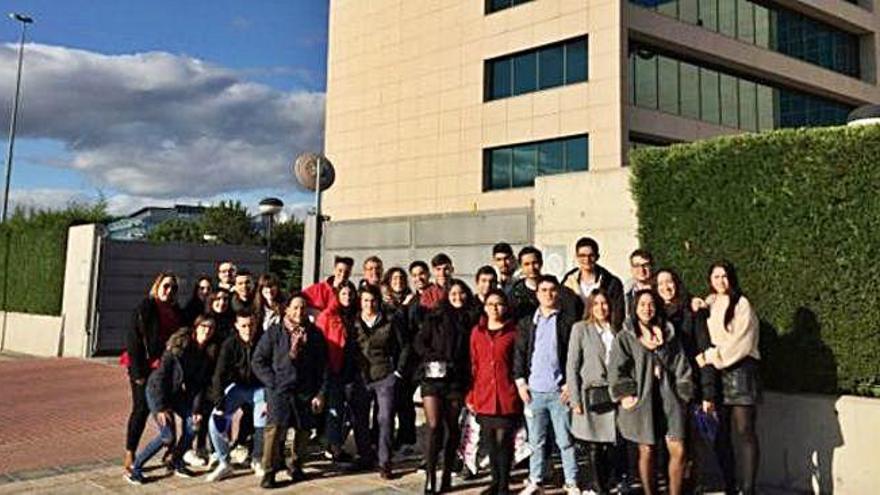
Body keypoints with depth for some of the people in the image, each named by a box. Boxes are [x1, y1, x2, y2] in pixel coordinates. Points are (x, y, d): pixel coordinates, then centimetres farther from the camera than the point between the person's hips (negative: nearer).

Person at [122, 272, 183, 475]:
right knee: (142, 408, -4)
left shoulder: (177, 312, 9)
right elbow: (133, 341, -11)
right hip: (145, 367, -5)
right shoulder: (144, 308, -8)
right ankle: (129, 455, 5)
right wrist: (138, 372, -16)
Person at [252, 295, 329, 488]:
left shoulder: (315, 334, 9)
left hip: (306, 392, 3)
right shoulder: (274, 332, 4)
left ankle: (296, 466, 27)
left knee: (304, 430, 4)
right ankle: (269, 471, -6)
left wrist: (320, 393, 3)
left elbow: (322, 367, 9)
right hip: (280, 390, -2)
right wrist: (273, 382, -4)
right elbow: (258, 361, 5)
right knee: (275, 426, -18)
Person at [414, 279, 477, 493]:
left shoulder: (471, 320, 9)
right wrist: (433, 358, -7)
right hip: (433, 377, -1)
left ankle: (447, 474, 18)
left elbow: (473, 350, 8)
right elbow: (419, 342, 6)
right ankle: (430, 475, -5)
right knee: (434, 425, -9)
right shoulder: (435, 317, 7)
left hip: (457, 380, 2)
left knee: (453, 427, 7)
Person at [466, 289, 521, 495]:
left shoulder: (513, 331, -1)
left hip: (507, 397, -4)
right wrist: (471, 396, 8)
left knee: (503, 441, -2)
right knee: (490, 442, 10)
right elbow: (473, 365, 10)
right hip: (483, 396, 4)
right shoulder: (477, 331, 9)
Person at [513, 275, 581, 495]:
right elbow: (519, 354, 9)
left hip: (559, 390, -2)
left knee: (565, 440, 2)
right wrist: (520, 382, 0)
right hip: (534, 390, 2)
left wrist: (570, 383, -7)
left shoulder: (568, 322, 2)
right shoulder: (527, 322, 11)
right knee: (536, 441, 9)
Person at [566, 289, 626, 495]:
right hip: (591, 394, -2)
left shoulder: (616, 331, 11)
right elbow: (572, 366, -2)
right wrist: (575, 399, -7)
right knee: (594, 447, 3)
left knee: (616, 443, -1)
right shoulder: (580, 329, 1)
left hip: (614, 394, 2)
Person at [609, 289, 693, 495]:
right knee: (647, 451, 2)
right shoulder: (625, 337, 4)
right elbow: (616, 369, -1)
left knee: (678, 450, -4)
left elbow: (682, 366, 12)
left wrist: (683, 393, 5)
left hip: (669, 399, 3)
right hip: (641, 400, -2)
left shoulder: (668, 335, 14)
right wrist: (625, 394, -9)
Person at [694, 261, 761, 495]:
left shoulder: (742, 304, -2)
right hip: (714, 374, 6)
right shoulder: (708, 305, 15)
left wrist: (710, 356, -10)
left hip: (740, 372, -5)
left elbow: (740, 342, -11)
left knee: (744, 432, -7)